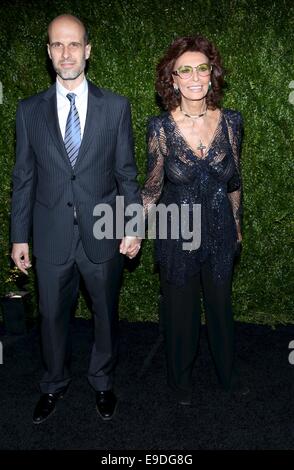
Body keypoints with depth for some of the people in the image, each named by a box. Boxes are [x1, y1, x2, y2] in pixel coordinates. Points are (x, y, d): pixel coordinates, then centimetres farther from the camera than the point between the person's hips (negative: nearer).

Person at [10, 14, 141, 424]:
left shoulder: (116, 107, -2)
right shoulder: (29, 110, 1)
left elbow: (127, 173, 1)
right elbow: (24, 178, 3)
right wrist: (19, 237, 2)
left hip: (103, 234, 0)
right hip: (52, 236, 1)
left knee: (106, 313, 15)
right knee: (52, 315, 15)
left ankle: (103, 382, 40)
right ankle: (55, 385, 40)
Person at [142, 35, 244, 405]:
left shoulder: (230, 121, -7)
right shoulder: (160, 127, -14)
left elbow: (233, 180, 6)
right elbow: (153, 186, -4)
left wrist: (236, 225, 15)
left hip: (220, 234, 2)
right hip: (176, 236, -2)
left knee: (220, 305, 21)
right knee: (180, 311, 15)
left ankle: (226, 373, 49)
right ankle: (180, 380, 43)